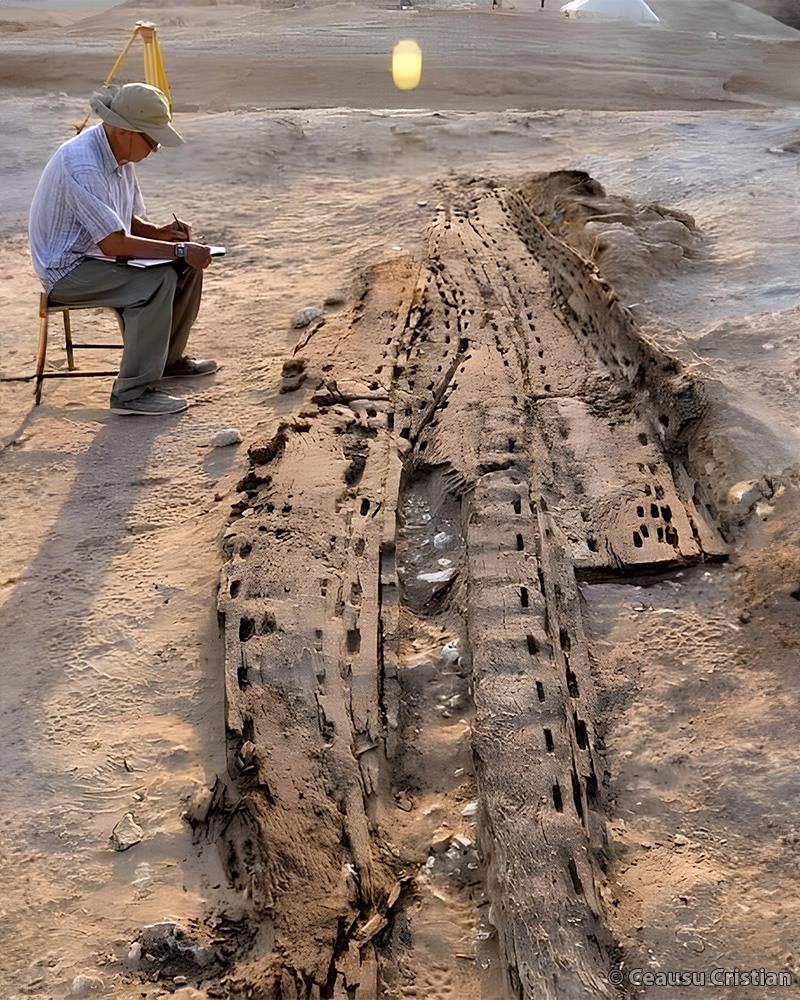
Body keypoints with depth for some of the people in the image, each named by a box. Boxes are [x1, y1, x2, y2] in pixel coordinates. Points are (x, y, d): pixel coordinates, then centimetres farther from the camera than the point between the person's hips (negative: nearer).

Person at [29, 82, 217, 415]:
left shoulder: (120, 153, 2)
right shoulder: (82, 163, -28)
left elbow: (128, 219, 13)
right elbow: (113, 243, -31)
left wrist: (159, 232, -8)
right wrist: (179, 250, -27)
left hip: (99, 255, 9)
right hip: (68, 269, -9)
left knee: (188, 265, 1)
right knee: (157, 281, -29)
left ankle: (169, 357, 18)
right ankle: (132, 393, -23)